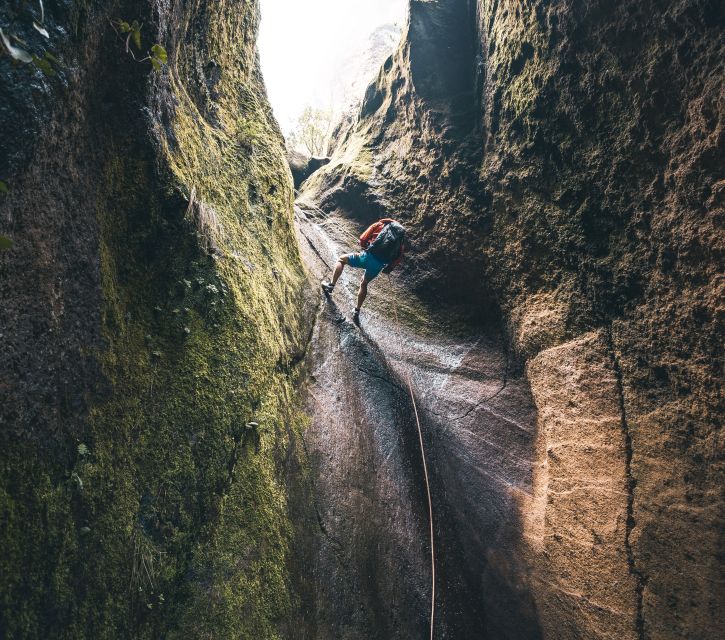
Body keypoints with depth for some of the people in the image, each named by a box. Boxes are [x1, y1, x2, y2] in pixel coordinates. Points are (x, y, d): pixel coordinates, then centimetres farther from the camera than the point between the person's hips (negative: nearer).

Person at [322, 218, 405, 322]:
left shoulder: (380, 225, 11)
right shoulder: (402, 234, 19)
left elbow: (362, 239, 5)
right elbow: (399, 258, 10)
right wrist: (389, 268, 21)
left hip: (368, 257, -3)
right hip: (379, 265, 4)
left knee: (341, 259, 22)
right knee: (364, 284, 30)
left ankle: (331, 286, 11)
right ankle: (357, 312, 29)